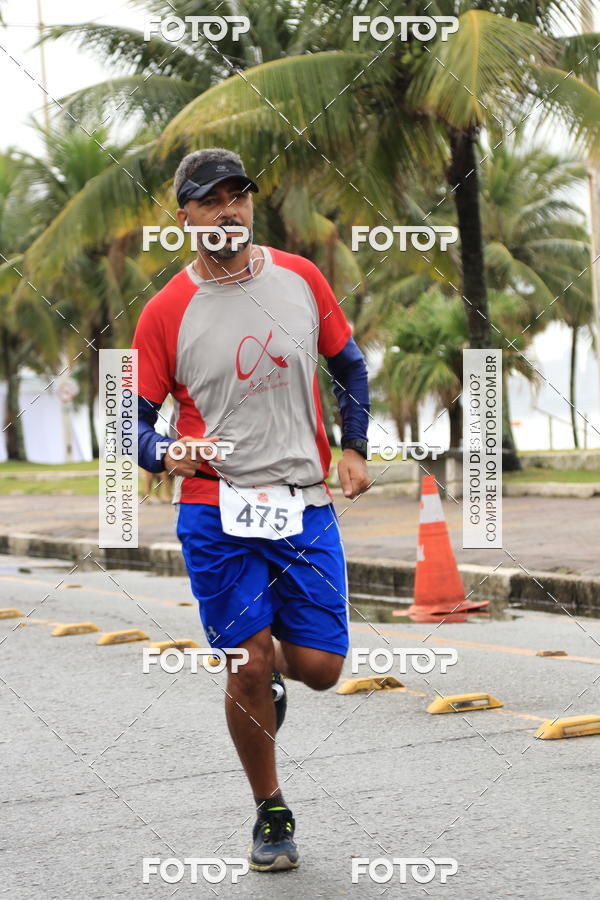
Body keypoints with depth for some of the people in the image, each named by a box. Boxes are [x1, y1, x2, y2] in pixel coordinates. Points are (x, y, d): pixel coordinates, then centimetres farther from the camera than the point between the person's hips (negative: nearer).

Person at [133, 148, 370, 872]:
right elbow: (134, 417, 1)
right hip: (215, 510, -2)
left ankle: (270, 674, 37)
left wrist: (353, 449, 7)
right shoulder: (166, 312, -2)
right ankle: (270, 814, 17)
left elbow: (348, 363, 18)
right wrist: (166, 451, -20)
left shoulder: (301, 278, 5)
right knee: (246, 665, -5)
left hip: (305, 505, 2)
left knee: (319, 667, -2)